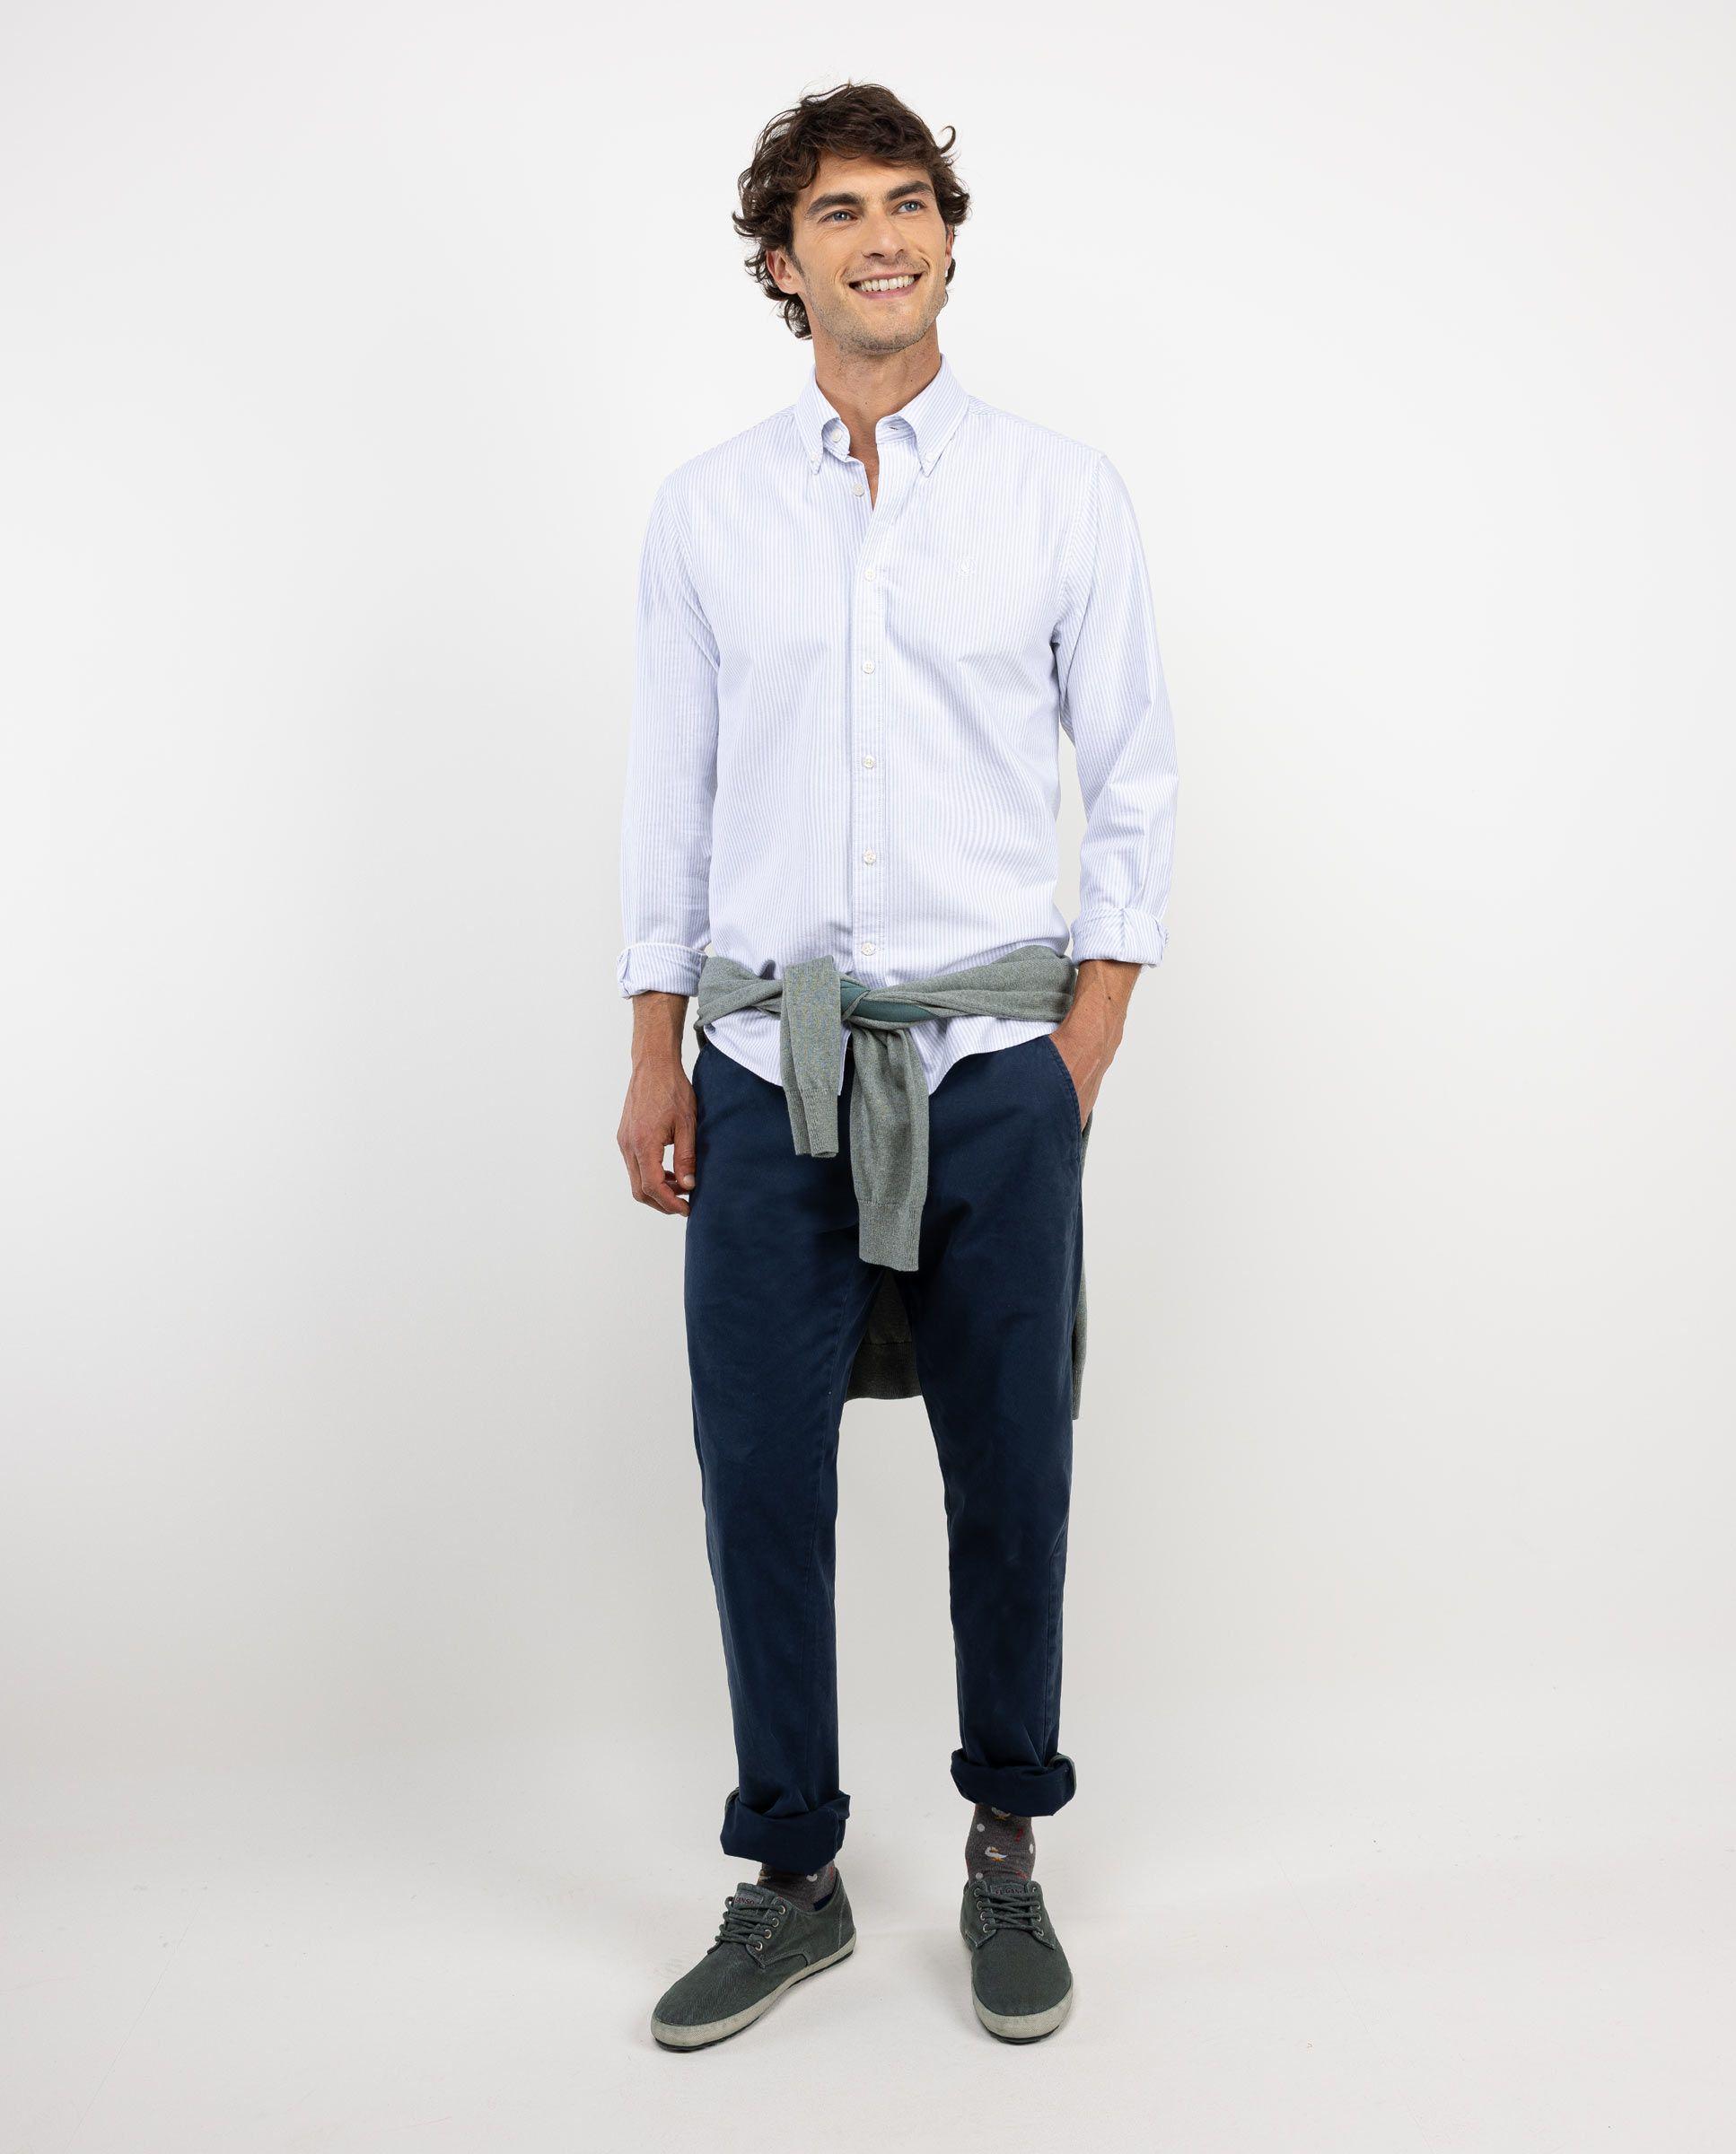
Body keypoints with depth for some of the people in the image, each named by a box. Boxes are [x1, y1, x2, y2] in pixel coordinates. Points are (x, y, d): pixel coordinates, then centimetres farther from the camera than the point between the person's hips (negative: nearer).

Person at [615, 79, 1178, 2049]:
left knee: (1010, 1479, 8)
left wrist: (1090, 1037, -2)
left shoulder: (1064, 495, 4)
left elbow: (1134, 781, 5)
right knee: (758, 1479, 5)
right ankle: (791, 1878, 24)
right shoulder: (706, 507, 7)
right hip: (768, 1068, 1)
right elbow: (669, 792, 8)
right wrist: (653, 1059, 5)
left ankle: (1006, 1851, 29)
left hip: (993, 1069, -1)